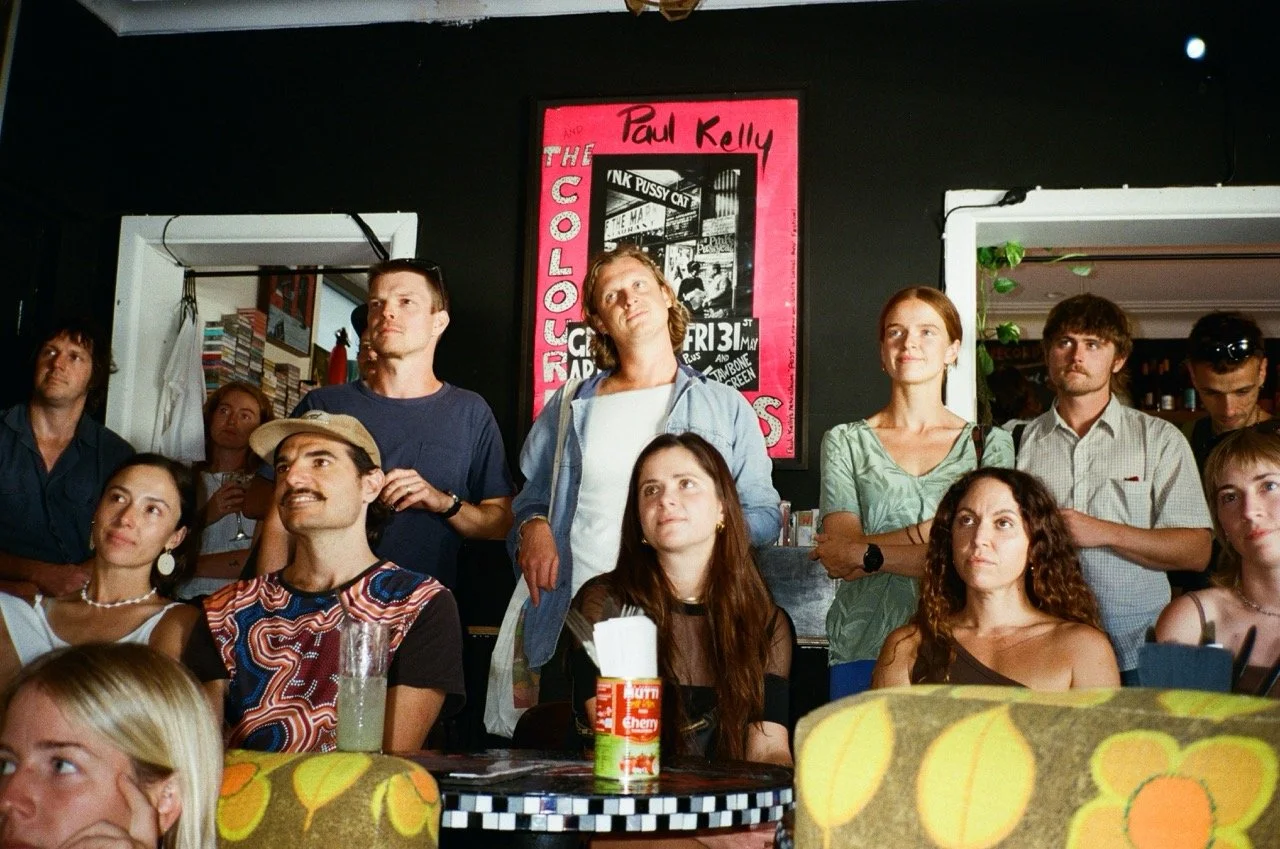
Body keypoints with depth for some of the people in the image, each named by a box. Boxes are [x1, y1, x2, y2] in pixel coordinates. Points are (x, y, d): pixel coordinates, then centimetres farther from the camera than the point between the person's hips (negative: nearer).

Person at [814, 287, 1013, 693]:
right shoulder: (846, 441, 8)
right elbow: (840, 555, -4)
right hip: (864, 647, 0)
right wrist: (933, 529, -11)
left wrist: (870, 554, -10)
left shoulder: (989, 444, 9)